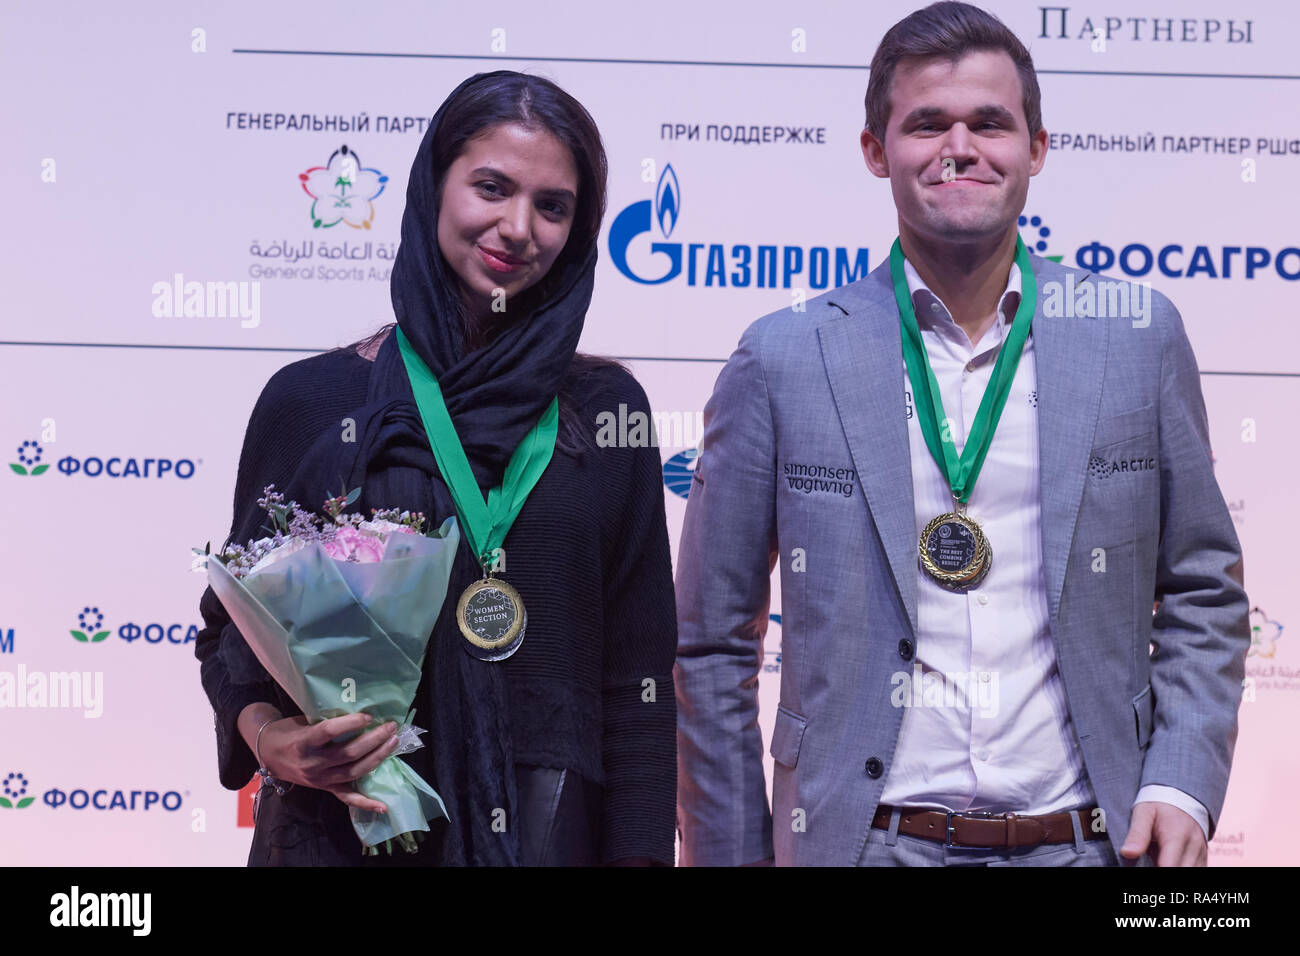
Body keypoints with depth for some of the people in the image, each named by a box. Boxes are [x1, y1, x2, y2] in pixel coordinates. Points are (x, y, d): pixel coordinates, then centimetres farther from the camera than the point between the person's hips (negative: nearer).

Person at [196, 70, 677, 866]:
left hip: (550, 828, 1)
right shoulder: (312, 400, -3)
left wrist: (638, 850, -3)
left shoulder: (605, 408, 1)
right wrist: (264, 733, -15)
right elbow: (232, 622, 4)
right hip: (344, 825, -1)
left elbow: (638, 667, 2)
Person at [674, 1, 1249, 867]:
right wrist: (732, 853, 0)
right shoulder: (784, 358, -3)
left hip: (1090, 838, 1)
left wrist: (1181, 786, -4)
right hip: (863, 838, -1)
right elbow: (712, 644, 2)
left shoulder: (1141, 336, 2)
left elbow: (1205, 595, 9)